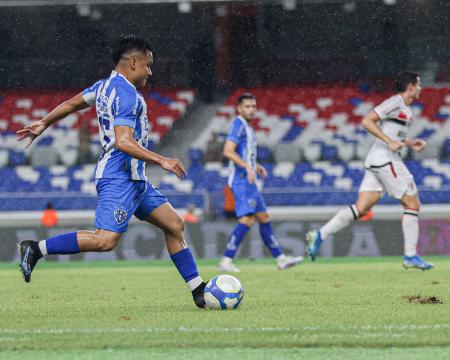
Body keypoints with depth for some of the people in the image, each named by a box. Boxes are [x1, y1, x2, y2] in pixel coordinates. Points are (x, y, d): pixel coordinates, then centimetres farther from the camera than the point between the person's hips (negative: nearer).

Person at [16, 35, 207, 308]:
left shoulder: (105, 86, 15)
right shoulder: (128, 96, -15)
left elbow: (71, 103, 25)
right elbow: (123, 141, -25)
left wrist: (43, 124, 37)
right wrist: (161, 161, -25)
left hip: (134, 178, 11)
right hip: (120, 176, -11)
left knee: (174, 225, 8)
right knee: (106, 240, -20)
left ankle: (200, 292, 9)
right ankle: (36, 249, -11)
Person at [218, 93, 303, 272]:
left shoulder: (246, 126, 21)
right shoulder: (238, 124, -9)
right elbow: (228, 151, -20)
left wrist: (256, 167, 18)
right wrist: (248, 167, -27)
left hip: (248, 181, 10)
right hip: (241, 179, -10)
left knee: (264, 218, 10)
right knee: (246, 219, -18)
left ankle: (280, 259, 13)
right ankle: (226, 261, -19)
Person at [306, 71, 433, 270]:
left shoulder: (405, 108, 21)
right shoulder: (395, 102, -8)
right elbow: (367, 121, -16)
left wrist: (411, 143, 17)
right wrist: (390, 141, -20)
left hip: (375, 163, 9)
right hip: (385, 159, -9)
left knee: (361, 207, 0)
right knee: (412, 204, -3)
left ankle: (320, 235, -7)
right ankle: (411, 256, 0)